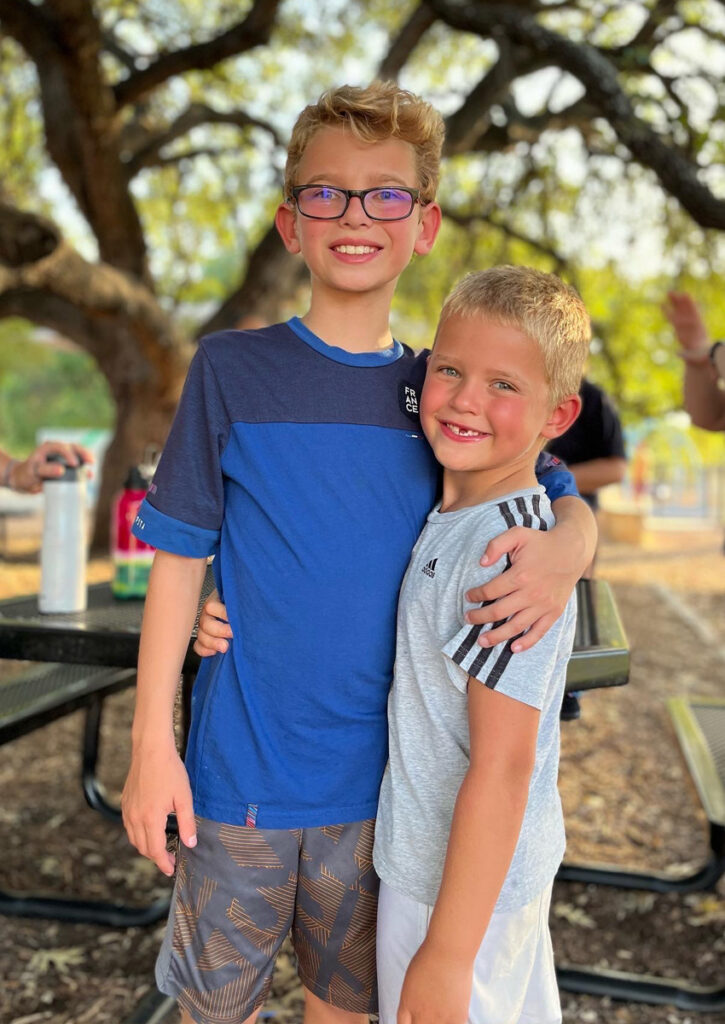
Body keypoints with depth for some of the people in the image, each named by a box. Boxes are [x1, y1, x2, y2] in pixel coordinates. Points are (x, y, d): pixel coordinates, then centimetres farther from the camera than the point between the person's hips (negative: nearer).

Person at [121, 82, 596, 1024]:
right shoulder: (232, 370, -8)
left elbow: (564, 497, 4)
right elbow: (180, 559, -5)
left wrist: (565, 549, -20)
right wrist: (152, 743, -7)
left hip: (381, 774, 3)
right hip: (242, 770, -2)